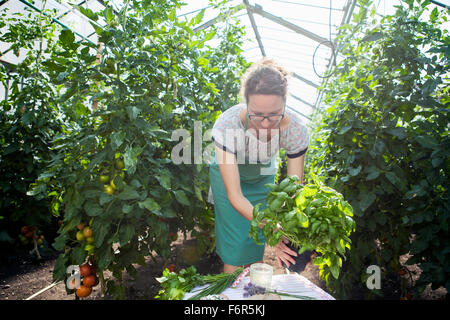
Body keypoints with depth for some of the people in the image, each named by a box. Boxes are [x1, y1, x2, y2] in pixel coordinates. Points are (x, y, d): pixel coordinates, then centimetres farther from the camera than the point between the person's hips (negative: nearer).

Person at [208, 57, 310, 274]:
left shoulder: (295, 130, -32)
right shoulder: (226, 125, -38)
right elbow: (234, 195, -34)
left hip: (263, 178, 2)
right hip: (229, 175, -2)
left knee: (256, 246, 6)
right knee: (235, 244, -6)